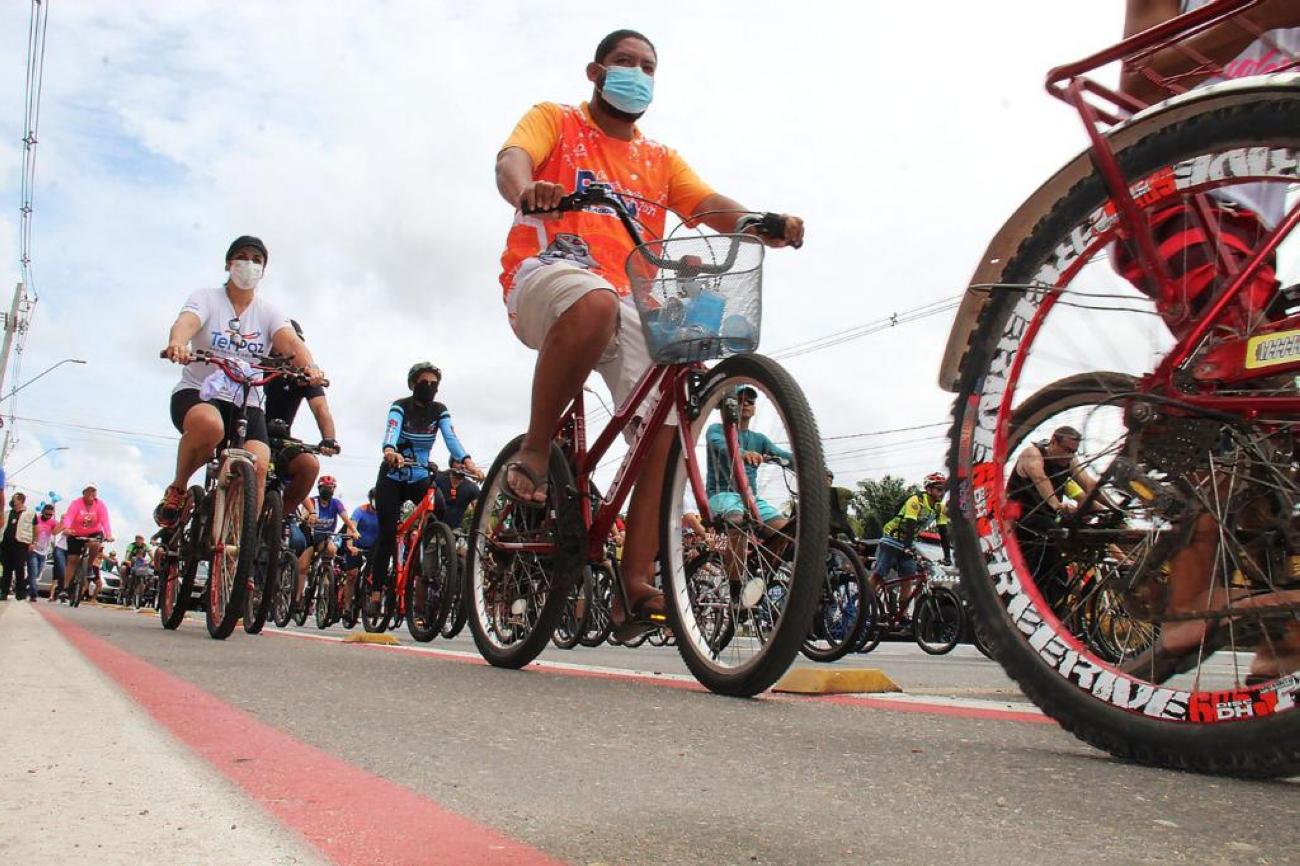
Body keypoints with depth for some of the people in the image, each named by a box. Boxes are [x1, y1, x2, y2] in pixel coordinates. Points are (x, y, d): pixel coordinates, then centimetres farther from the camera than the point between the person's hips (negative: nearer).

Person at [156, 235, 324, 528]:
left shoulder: (269, 312, 6)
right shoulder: (207, 298, 0)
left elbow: (291, 342, -14)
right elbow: (185, 323, -22)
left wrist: (309, 367, -37)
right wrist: (177, 344, -47)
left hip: (246, 403, 2)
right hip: (197, 393, -2)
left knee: (258, 466, -23)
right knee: (209, 424, -38)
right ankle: (177, 489, -10)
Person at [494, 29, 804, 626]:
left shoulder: (661, 160, 25)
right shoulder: (555, 120, 16)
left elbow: (714, 208, 7)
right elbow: (511, 160, -6)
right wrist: (526, 190, -33)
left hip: (626, 301, 4)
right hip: (545, 276, -4)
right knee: (595, 302, -41)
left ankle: (636, 584, -17)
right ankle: (535, 452, -21)